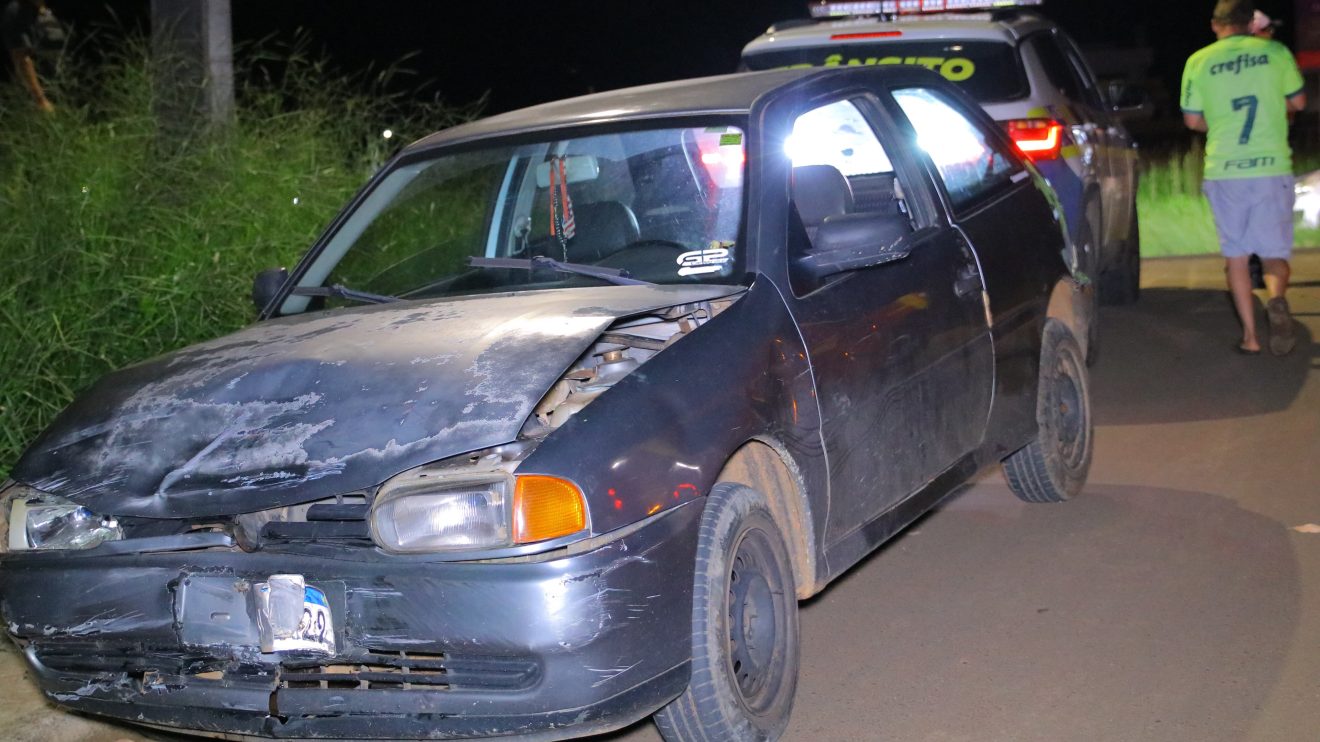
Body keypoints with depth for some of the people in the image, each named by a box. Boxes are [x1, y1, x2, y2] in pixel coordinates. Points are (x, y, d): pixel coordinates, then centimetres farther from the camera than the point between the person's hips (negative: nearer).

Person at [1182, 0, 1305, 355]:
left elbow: (1192, 120, 6)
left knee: (1236, 255, 12)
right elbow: (1297, 102, 13)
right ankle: (1277, 298, -23)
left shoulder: (1199, 62, 1)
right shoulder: (1276, 53, 1)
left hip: (1223, 171, 1)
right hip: (1272, 168, 0)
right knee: (1275, 253, 8)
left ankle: (1250, 335, 8)